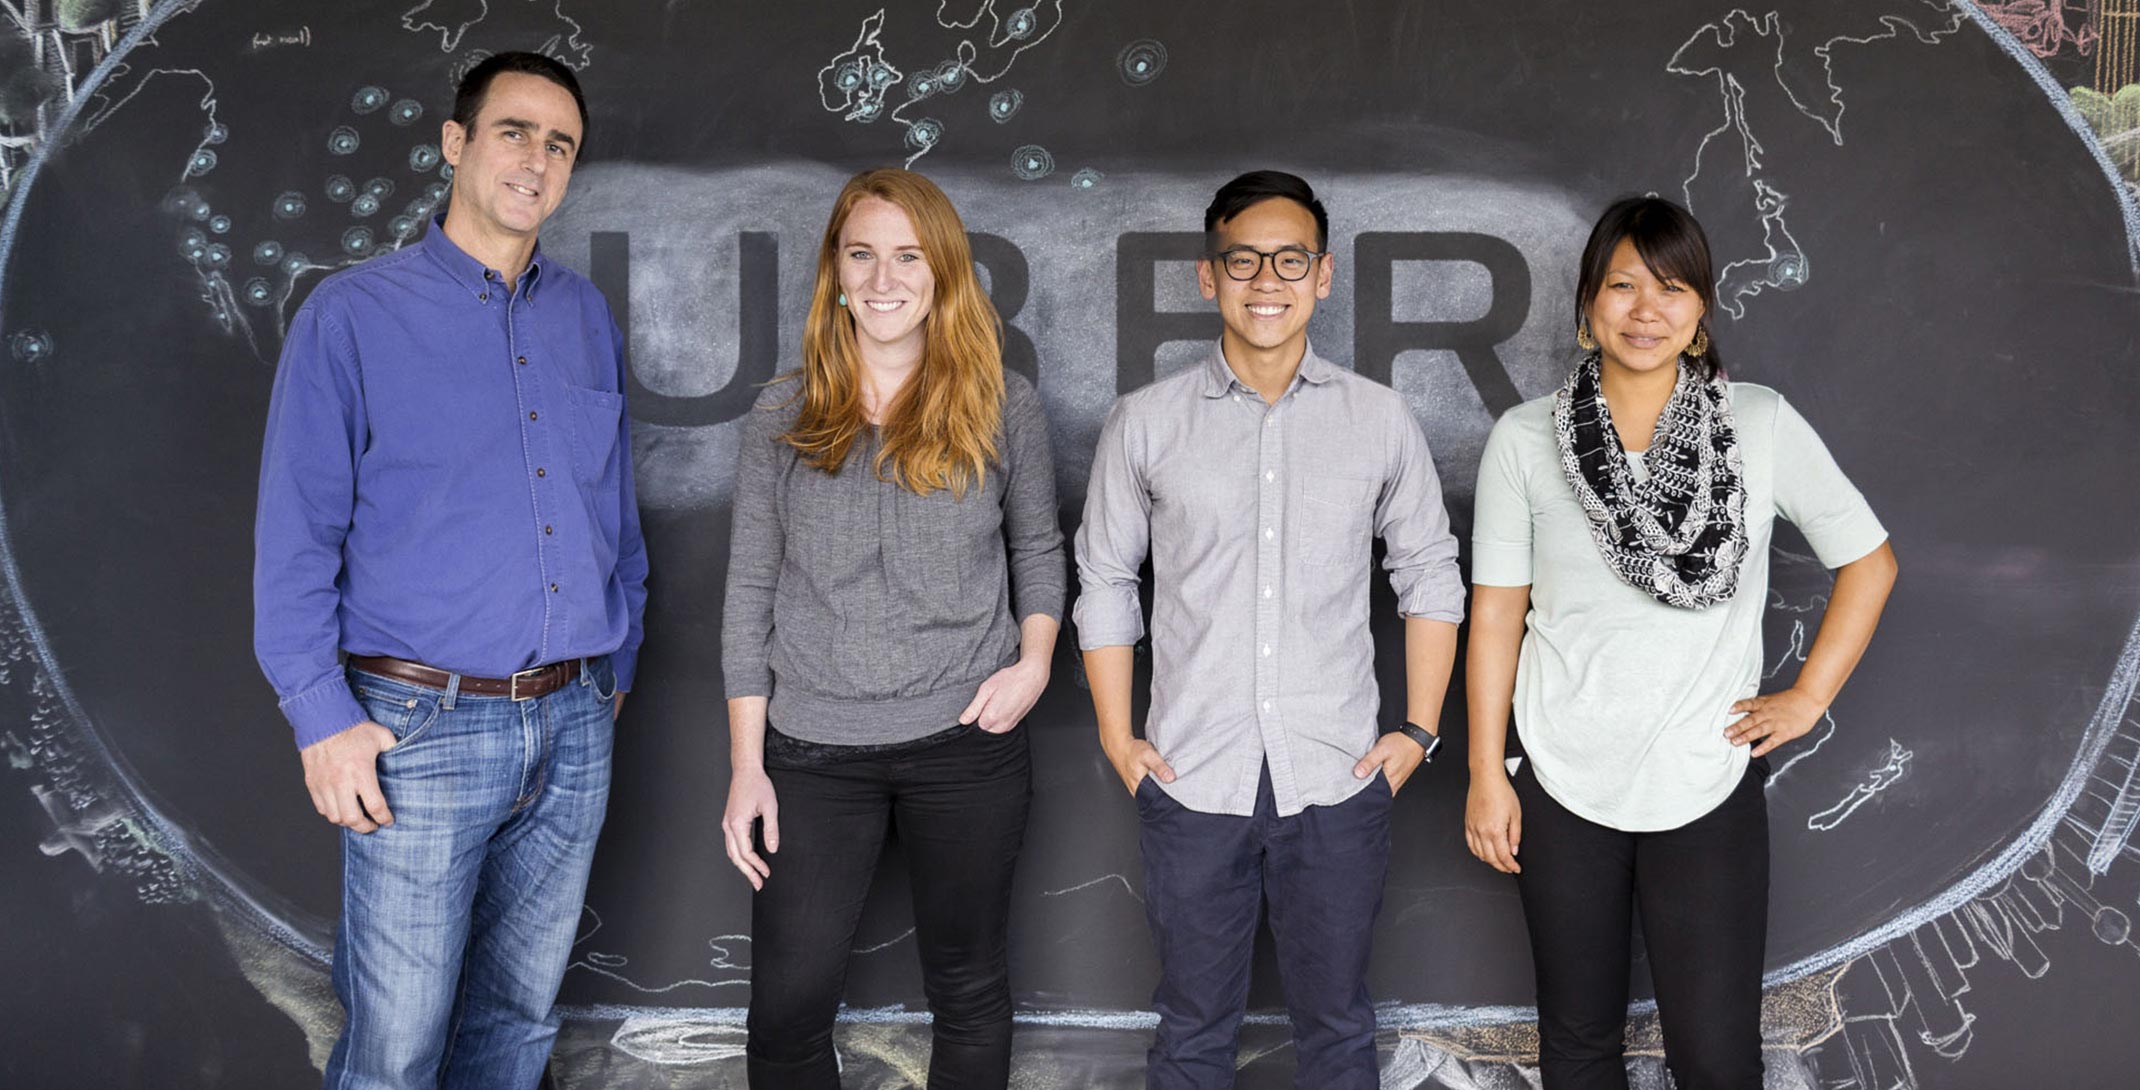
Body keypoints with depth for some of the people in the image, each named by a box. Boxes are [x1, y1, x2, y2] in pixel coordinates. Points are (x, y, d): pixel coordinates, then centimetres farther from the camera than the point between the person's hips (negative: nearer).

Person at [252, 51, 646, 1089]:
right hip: (422, 731, -4)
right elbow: (296, 535, -7)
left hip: (573, 727, 5)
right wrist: (324, 719, -11)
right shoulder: (352, 315, -5)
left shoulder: (587, 318, 10)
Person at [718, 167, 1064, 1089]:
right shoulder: (783, 414, 2)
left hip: (966, 739, 0)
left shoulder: (1002, 407, 1)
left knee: (969, 993, 13)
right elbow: (750, 589, 3)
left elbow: (1037, 547, 14)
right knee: (785, 1012, 3)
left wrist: (1035, 659, -6)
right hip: (815, 749, 0)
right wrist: (746, 764, 0)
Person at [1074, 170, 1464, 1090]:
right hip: (1190, 779, 0)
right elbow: (1105, 581, 7)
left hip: (1338, 780, 0)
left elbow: (1429, 572, 9)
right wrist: (1117, 739, 2)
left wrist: (1419, 730, 3)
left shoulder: (1379, 420, 2)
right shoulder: (1144, 424, 1)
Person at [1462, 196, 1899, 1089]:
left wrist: (1809, 696, 1)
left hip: (1709, 784, 0)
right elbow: (1496, 614, 1)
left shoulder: (1762, 425, -3)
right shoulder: (1525, 440, -3)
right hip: (1560, 783, 1)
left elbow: (1868, 560, 8)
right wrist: (1486, 776, 0)